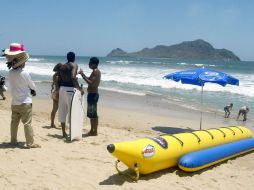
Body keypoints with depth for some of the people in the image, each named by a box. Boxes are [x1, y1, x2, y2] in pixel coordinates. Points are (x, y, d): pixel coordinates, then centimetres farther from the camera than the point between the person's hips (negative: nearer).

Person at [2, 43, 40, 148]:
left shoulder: (10, 72, 0)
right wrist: (33, 91, 18)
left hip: (14, 103, 6)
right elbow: (32, 86, -4)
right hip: (25, 102, -6)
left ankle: (13, 141, 26)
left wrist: (29, 91, 12)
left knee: (14, 122, 16)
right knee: (27, 123, -2)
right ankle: (30, 143, 1)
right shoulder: (24, 73, -17)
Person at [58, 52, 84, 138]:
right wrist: (79, 88, -19)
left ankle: (64, 132, 17)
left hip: (62, 88, 7)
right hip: (70, 89, -6)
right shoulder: (74, 65, -5)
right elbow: (73, 77, -23)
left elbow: (59, 79, 12)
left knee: (62, 111, 10)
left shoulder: (62, 66, 14)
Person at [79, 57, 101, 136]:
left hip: (93, 94, -11)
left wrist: (83, 76, -20)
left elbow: (92, 83, -25)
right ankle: (92, 130, 24)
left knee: (93, 113, -4)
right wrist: (83, 74, 15)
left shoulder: (96, 71, -16)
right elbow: (89, 80, 26)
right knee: (90, 113, 15)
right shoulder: (95, 71, 15)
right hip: (92, 94, 11)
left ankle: (95, 131, 3)